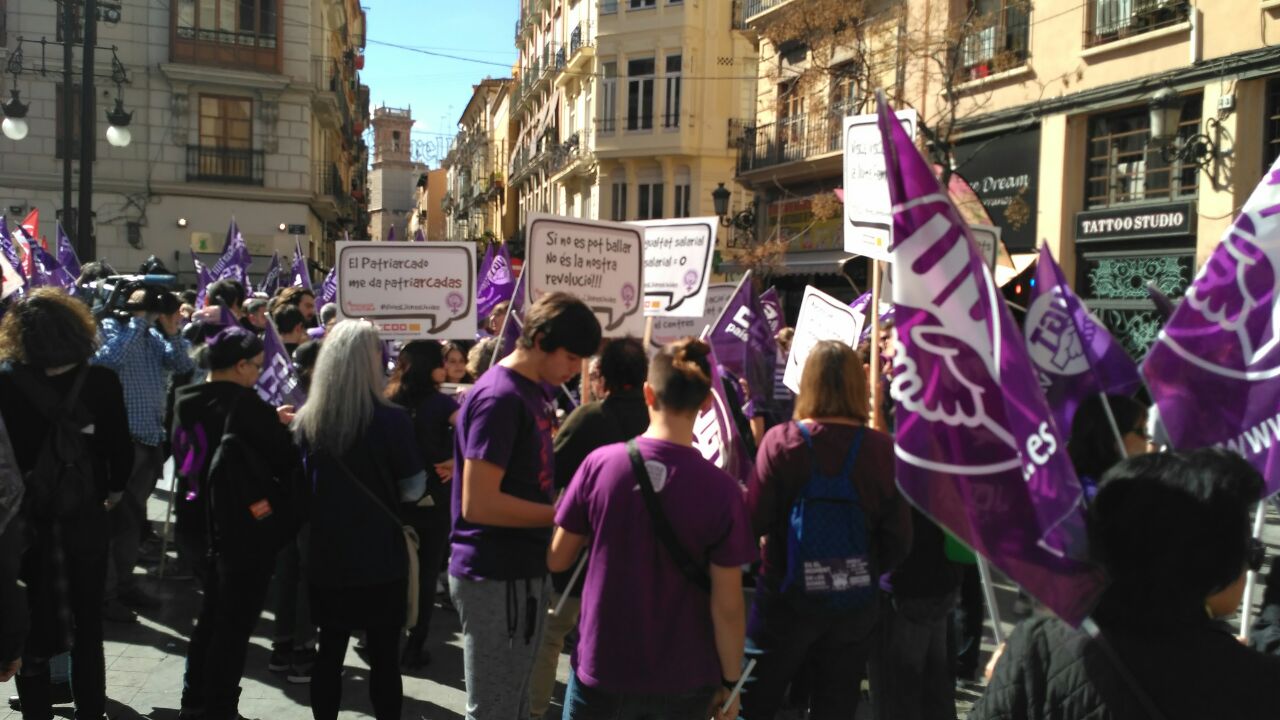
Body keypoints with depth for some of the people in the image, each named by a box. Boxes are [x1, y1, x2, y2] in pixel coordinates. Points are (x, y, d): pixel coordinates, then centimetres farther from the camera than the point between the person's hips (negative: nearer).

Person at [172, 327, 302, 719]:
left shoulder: (187, 402, 4)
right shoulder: (243, 403, -20)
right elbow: (284, 456, -17)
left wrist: (269, 422, 12)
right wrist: (282, 428, 4)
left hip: (205, 523, 8)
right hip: (249, 528, -8)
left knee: (213, 613, 22)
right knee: (235, 622, 4)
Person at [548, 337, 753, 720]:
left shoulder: (600, 463, -12)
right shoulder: (721, 490, -16)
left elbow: (557, 560, 0)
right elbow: (727, 606, -11)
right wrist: (730, 680, 2)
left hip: (601, 668, 1)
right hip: (683, 681, 0)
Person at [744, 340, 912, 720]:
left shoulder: (781, 440, -15)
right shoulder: (882, 449, -10)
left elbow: (754, 520, -13)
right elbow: (899, 536, -6)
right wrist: (868, 573, 12)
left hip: (786, 596, -1)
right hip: (854, 603, 2)